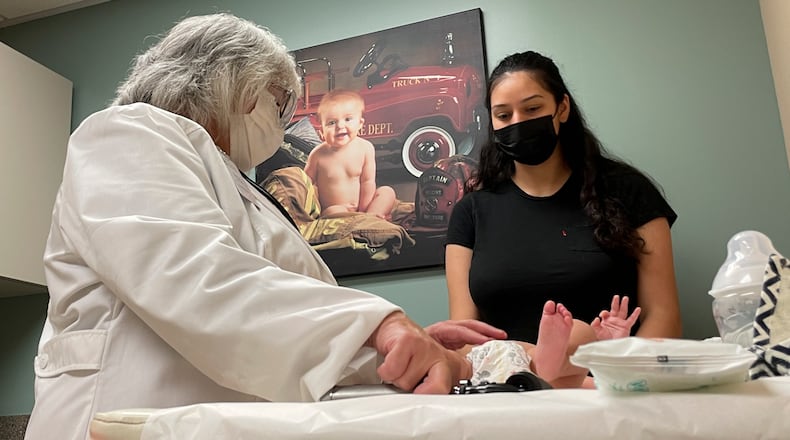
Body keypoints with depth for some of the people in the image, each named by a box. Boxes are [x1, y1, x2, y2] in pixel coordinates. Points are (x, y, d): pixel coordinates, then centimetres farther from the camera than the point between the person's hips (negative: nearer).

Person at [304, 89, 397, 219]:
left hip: (359, 209, 3)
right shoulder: (318, 155, -13)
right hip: (329, 212, -3)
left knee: (388, 192, -11)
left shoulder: (365, 148, -11)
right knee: (334, 212, -34)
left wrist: (364, 210, -5)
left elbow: (367, 182, -6)